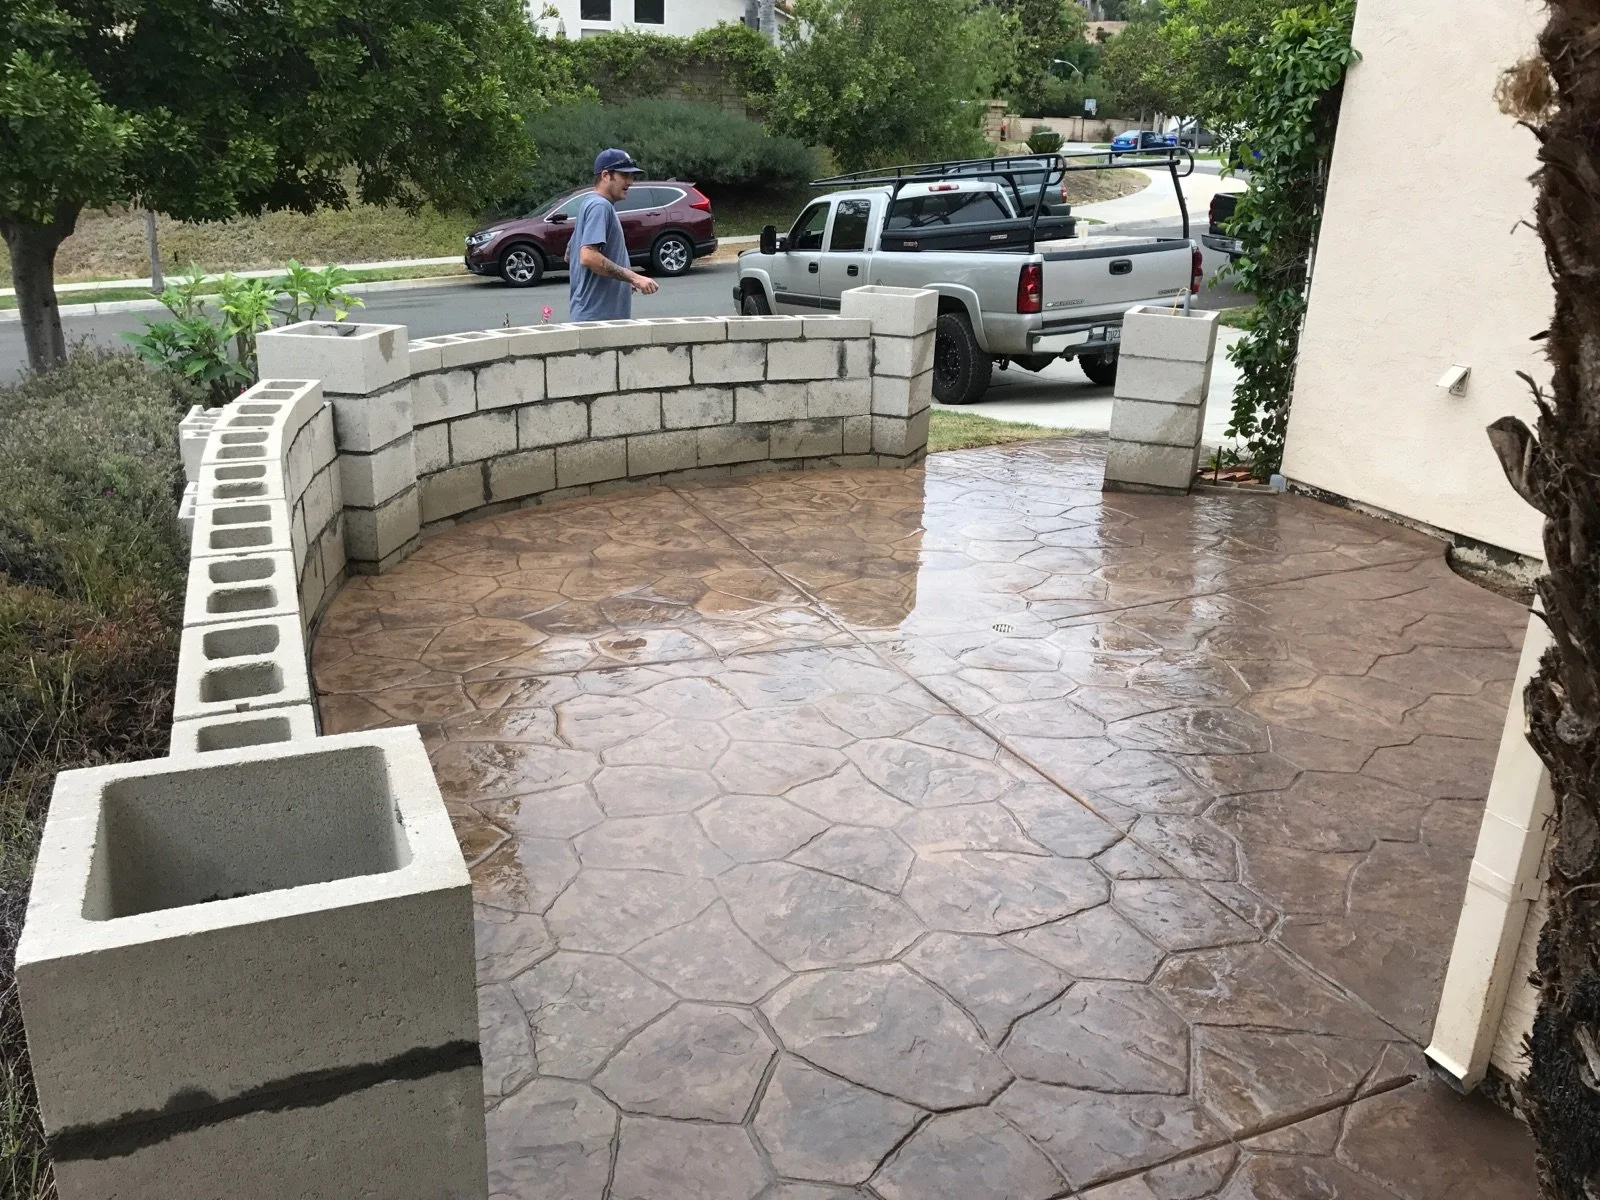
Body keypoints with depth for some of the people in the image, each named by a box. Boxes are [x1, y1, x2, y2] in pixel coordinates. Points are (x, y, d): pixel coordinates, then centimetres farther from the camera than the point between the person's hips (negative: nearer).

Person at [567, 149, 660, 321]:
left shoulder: (590, 204, 18)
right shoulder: (600, 206, -13)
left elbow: (569, 255, 24)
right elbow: (588, 256, -25)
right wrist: (634, 278, -24)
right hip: (597, 316, -10)